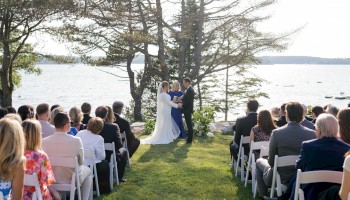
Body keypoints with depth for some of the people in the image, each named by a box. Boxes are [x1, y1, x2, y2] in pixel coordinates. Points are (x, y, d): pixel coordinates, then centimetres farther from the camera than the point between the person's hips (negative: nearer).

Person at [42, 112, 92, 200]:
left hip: (51, 180, 2)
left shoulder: (44, 141, -18)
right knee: (88, 170, 30)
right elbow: (81, 162, -7)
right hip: (72, 180, -2)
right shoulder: (76, 141, -22)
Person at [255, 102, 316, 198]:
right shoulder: (312, 134, -13)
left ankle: (263, 195, 27)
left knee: (259, 161, 26)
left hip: (281, 178, -3)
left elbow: (271, 161, -10)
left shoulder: (276, 133, -18)